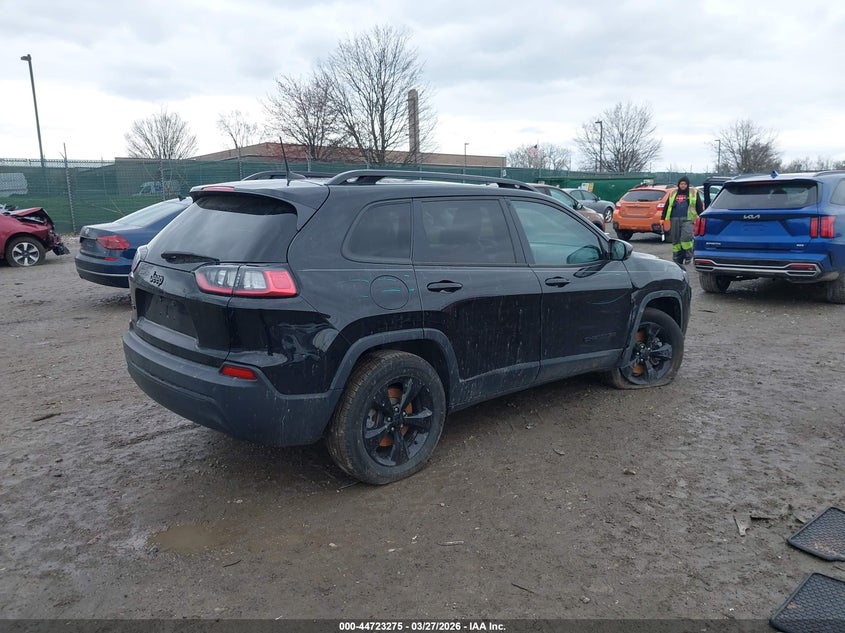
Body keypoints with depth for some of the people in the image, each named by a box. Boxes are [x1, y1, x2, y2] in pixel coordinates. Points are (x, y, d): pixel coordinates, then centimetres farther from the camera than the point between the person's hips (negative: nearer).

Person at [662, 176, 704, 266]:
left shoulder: (693, 193, 10)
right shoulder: (673, 193, 18)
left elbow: (699, 206, 11)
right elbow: (667, 206, 19)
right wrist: (663, 218, 12)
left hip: (687, 219, -3)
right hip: (674, 220, 3)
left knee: (686, 237, -20)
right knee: (675, 240, 4)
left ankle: (688, 256, 0)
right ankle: (677, 259, 14)